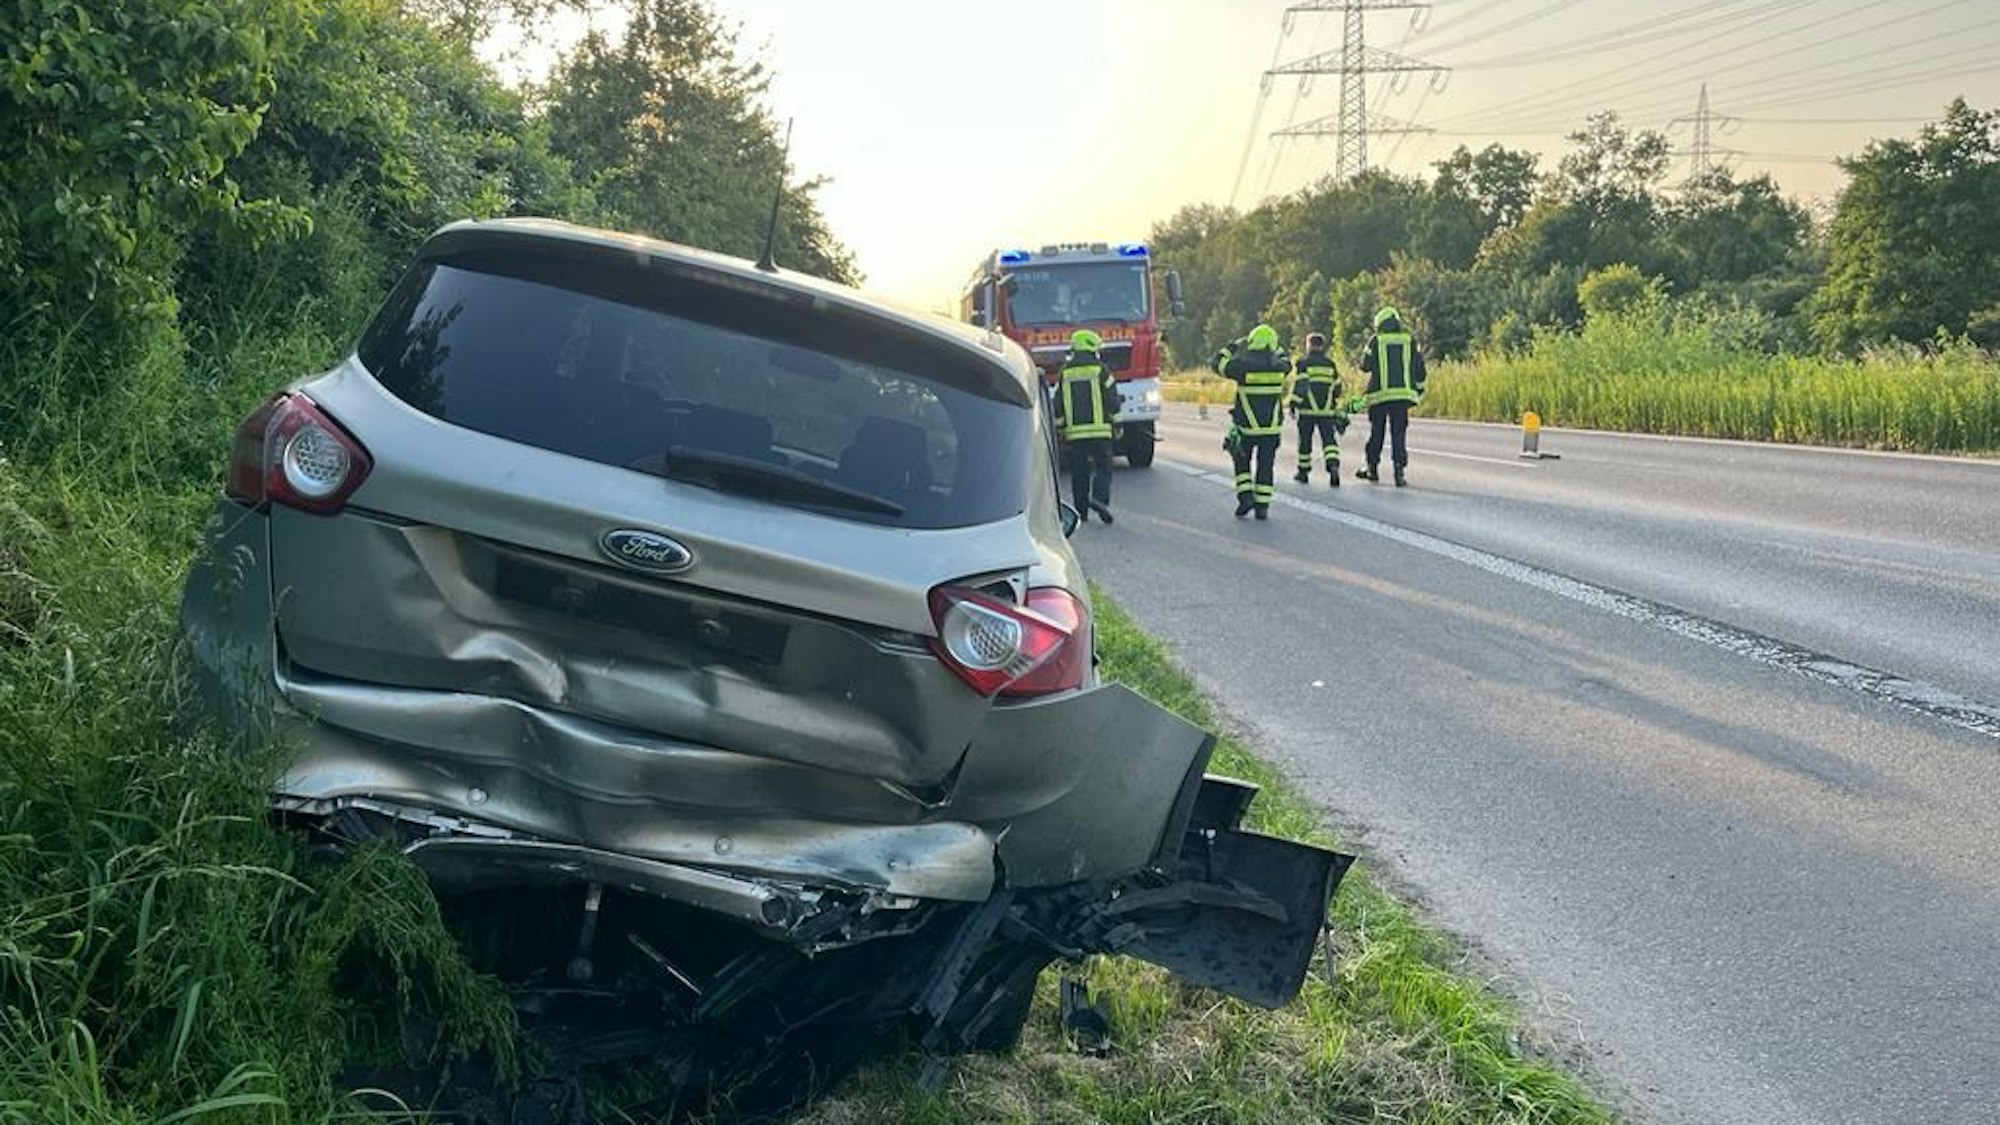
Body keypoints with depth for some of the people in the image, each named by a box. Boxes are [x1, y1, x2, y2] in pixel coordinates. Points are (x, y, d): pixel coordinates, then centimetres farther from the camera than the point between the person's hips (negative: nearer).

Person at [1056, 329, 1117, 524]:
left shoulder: (1065, 373, 8)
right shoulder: (1101, 370, -1)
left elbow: (1058, 406, 8)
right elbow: (1112, 401, -1)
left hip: (1074, 432, 3)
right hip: (1100, 430, -3)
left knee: (1079, 472, 10)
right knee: (1103, 469, 2)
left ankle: (1080, 508, 11)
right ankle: (1100, 499, -19)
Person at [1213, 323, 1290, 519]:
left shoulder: (1243, 365, -12)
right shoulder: (1277, 365, -2)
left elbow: (1219, 364, 5)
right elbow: (1287, 364, 23)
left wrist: (1234, 347, 17)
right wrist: (1275, 350, 34)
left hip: (1247, 425, -2)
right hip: (1272, 426, 2)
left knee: (1242, 461, 15)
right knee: (1265, 465, 8)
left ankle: (1245, 497, 0)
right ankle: (1262, 507, 8)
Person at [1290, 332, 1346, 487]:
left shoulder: (1304, 362, -3)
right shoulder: (1330, 363, 11)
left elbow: (1299, 384, -12)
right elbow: (1336, 387, 14)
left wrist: (1293, 404, -8)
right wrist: (1336, 408, 23)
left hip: (1307, 409, -3)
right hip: (1327, 410, 3)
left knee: (1305, 440, 10)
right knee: (1329, 439, -1)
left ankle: (1304, 471, 18)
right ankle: (1333, 465, -24)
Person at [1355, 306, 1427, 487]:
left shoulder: (1376, 341, -2)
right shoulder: (1410, 341, 5)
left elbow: (1365, 365, 5)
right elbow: (1419, 367, 6)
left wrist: (1367, 349, 23)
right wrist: (1419, 389, 17)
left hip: (1379, 394, -1)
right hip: (1403, 393, 1)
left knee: (1377, 432, 12)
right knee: (1399, 433, 2)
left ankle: (1372, 468, 22)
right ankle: (1399, 468, -11)